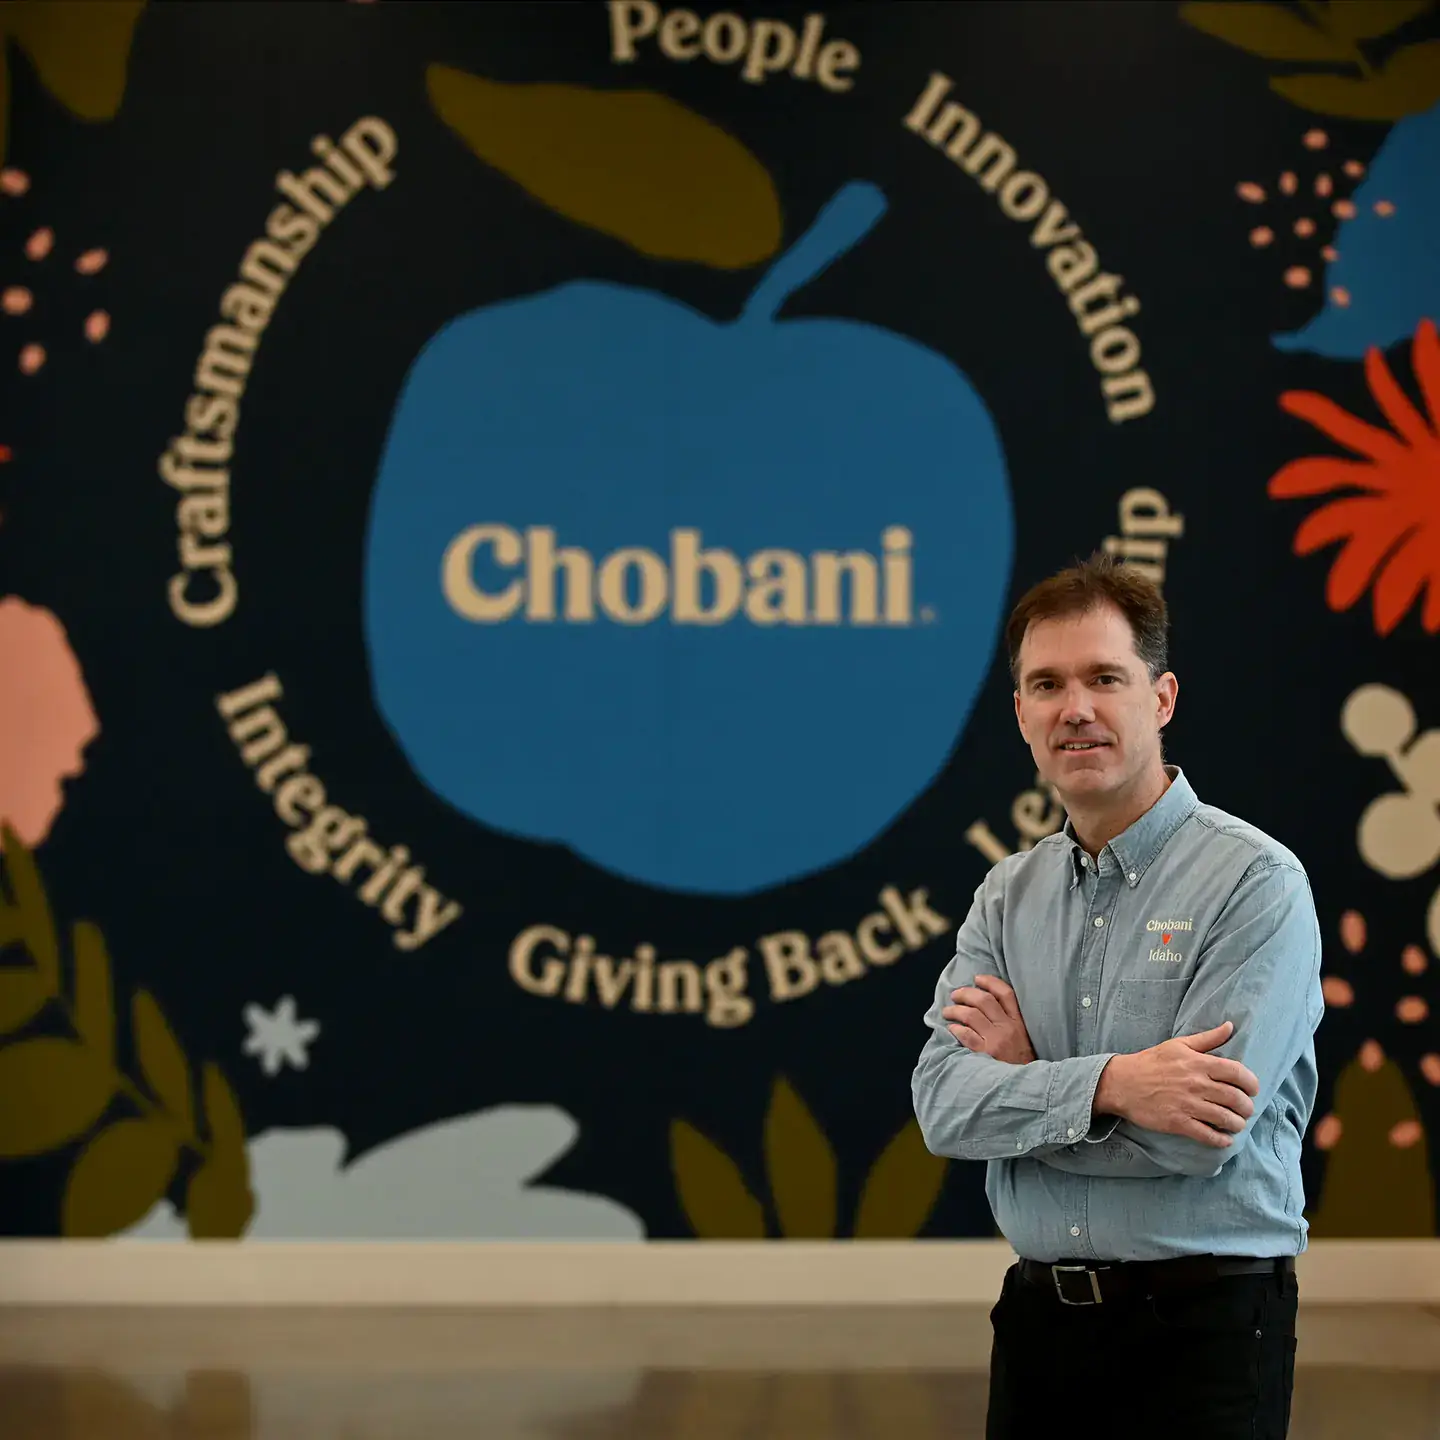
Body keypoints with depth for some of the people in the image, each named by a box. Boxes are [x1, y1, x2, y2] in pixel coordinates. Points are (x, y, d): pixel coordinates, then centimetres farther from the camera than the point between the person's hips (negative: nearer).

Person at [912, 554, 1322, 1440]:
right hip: (1038, 1322, 5)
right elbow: (942, 1103, -6)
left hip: (1202, 1331, -5)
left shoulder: (1255, 882, -11)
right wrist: (1106, 1086, -22)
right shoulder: (1010, 895, 8)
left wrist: (1023, 1075, -7)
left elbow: (1197, 1136, -20)